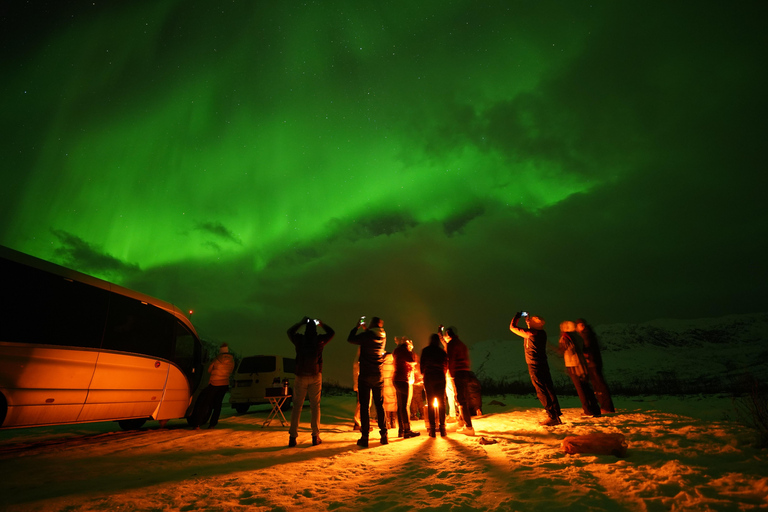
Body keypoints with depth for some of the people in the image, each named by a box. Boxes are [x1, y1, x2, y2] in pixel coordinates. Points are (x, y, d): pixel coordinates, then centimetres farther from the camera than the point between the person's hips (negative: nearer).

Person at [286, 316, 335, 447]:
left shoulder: (299, 339, -3)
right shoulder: (319, 340, -4)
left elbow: (290, 331, 19)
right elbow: (331, 333, 15)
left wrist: (301, 323, 21)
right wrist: (321, 324, 17)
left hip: (301, 377, 1)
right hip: (315, 377, 0)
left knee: (297, 406, 8)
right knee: (315, 406, 8)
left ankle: (292, 437, 9)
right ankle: (315, 436, 11)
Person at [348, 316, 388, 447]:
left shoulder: (366, 335, -12)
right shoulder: (383, 337, 4)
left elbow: (351, 339, 2)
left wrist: (356, 327, 14)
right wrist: (365, 329, 28)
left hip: (365, 376, -5)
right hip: (378, 376, 5)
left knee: (364, 406, 1)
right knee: (379, 405, 13)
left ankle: (364, 437, 4)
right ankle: (384, 435, 18)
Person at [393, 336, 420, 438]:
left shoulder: (397, 351, 19)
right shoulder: (403, 350, -10)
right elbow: (413, 360, -15)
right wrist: (411, 350, -1)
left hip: (397, 380, 10)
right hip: (403, 380, -10)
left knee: (400, 405, 11)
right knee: (404, 405, -8)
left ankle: (401, 430, 15)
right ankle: (407, 431, -6)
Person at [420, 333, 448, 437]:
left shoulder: (425, 350, 1)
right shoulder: (442, 352, 5)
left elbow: (422, 364, 1)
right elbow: (446, 366, 8)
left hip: (429, 377, -1)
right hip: (440, 377, 1)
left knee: (430, 403, 3)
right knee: (441, 403, 7)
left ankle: (432, 428, 2)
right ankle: (442, 427, 5)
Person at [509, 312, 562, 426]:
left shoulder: (530, 333, -16)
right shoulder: (542, 333, 4)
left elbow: (512, 327, -5)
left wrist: (517, 316, 9)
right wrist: (527, 317, 31)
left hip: (534, 366, -8)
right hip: (544, 364, 8)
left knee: (541, 391, -4)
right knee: (549, 389, 11)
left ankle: (552, 416, -3)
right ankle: (557, 414, 16)